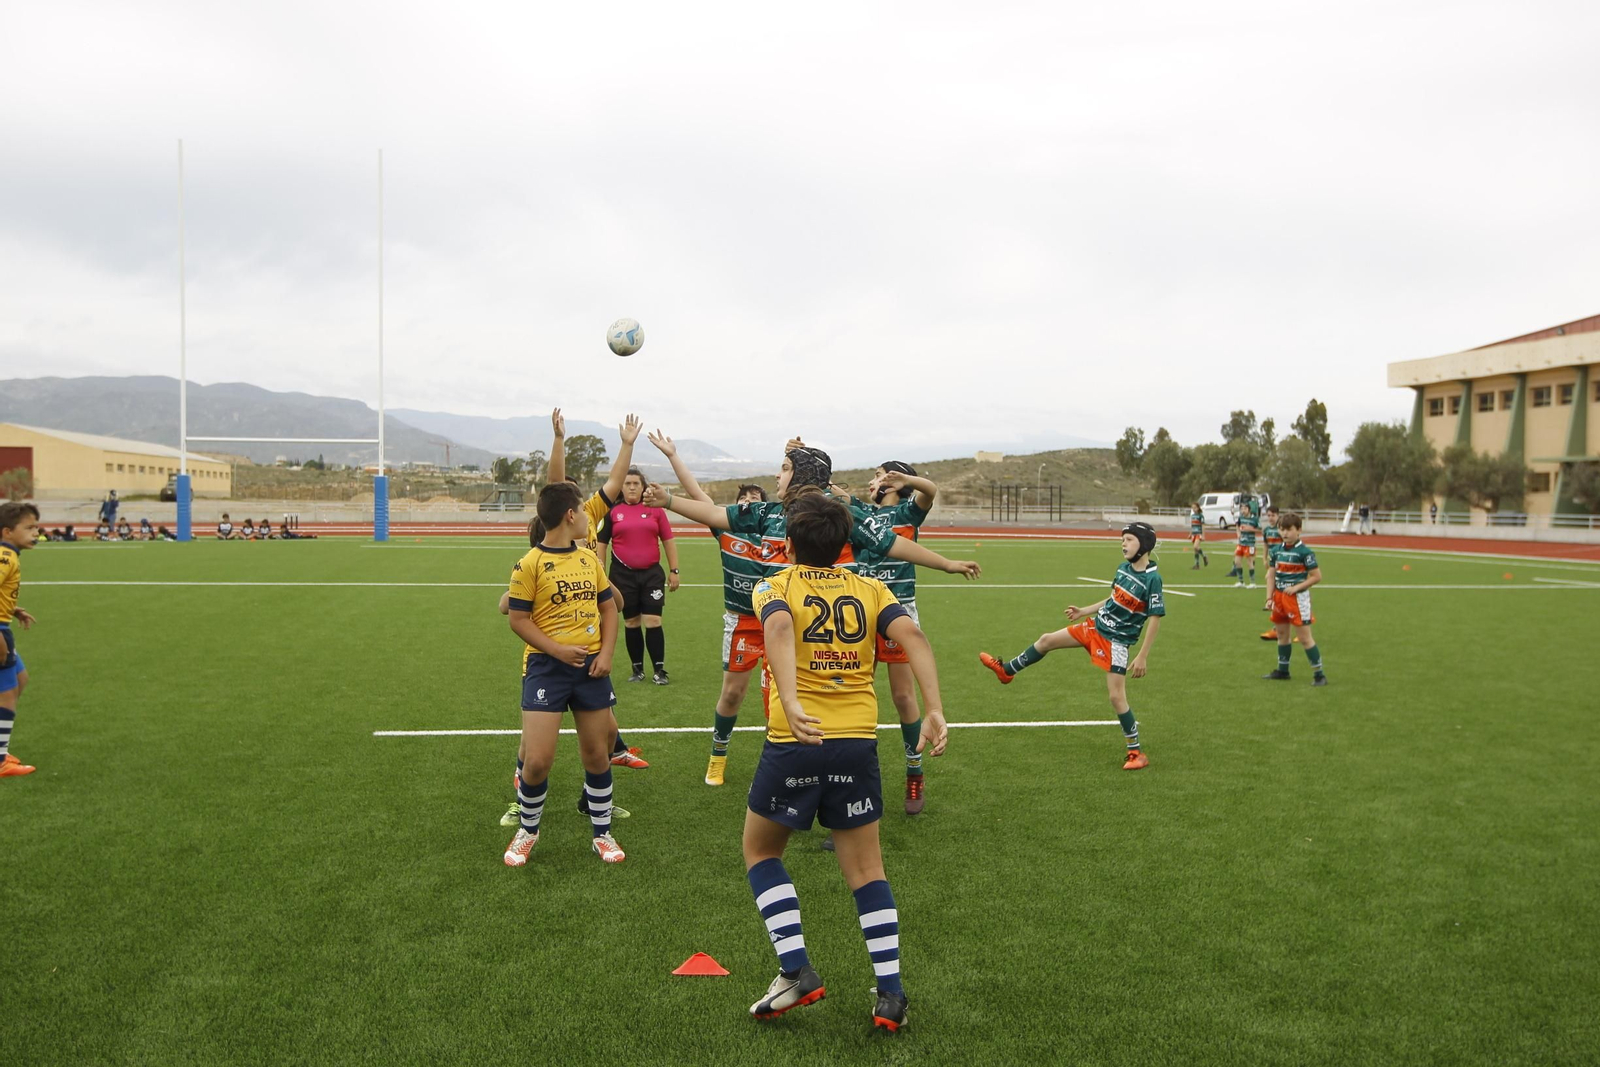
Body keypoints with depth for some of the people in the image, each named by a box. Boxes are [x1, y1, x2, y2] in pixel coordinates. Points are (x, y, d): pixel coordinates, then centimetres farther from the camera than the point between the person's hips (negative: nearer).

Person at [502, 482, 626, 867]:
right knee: (537, 759, -9)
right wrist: (557, 650, -18)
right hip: (546, 667, -5)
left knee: (597, 754, 11)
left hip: (590, 666, 5)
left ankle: (602, 834, 27)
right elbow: (518, 619, -8)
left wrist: (606, 653, -1)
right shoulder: (530, 564, -9)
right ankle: (527, 830, 17)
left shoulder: (589, 558, 9)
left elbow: (608, 607, 13)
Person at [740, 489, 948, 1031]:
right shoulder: (870, 589, 11)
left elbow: (778, 628, -22)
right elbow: (912, 635, -6)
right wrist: (934, 711, -13)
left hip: (796, 740, -3)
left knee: (760, 850, 19)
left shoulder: (775, 586, 2)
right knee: (865, 868, 14)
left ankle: (796, 970, 9)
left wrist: (791, 705, -34)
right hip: (858, 741, 3)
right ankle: (890, 993, 14)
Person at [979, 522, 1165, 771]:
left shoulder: (1152, 578, -21)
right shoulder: (1124, 568, 1)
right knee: (1046, 640, 11)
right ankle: (1006, 670, 32)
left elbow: (1155, 619, -19)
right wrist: (1084, 611, 19)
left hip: (1117, 641, -8)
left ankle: (1136, 753, 7)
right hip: (1096, 626, 8)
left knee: (1116, 696, -8)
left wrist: (1142, 656, -20)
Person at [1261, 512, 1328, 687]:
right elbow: (1271, 574, 11)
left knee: (1304, 637, -7)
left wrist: (1296, 587, -17)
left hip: (1297, 598, -7)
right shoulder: (1278, 551, 8)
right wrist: (1269, 597, 2)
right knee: (1282, 634, 17)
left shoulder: (1305, 551, -11)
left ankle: (1319, 674, 1)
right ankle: (1282, 671, 30)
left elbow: (1317, 576, -11)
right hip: (1279, 597, 7)